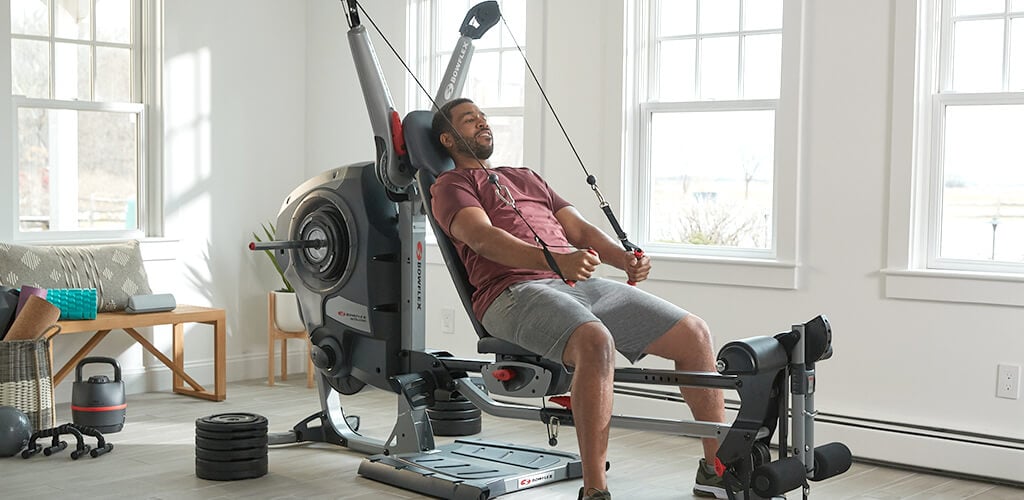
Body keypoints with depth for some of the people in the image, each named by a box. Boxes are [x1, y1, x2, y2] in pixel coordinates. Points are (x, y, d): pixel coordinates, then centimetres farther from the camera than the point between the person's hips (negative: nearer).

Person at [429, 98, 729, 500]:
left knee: (694, 332, -2)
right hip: (514, 291, -7)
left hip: (581, 284, 7)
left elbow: (578, 227, 24)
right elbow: (483, 238, -10)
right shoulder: (450, 185, 11)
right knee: (596, 342, -39)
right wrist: (554, 260, -28)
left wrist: (625, 259, 2)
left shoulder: (525, 178, 33)